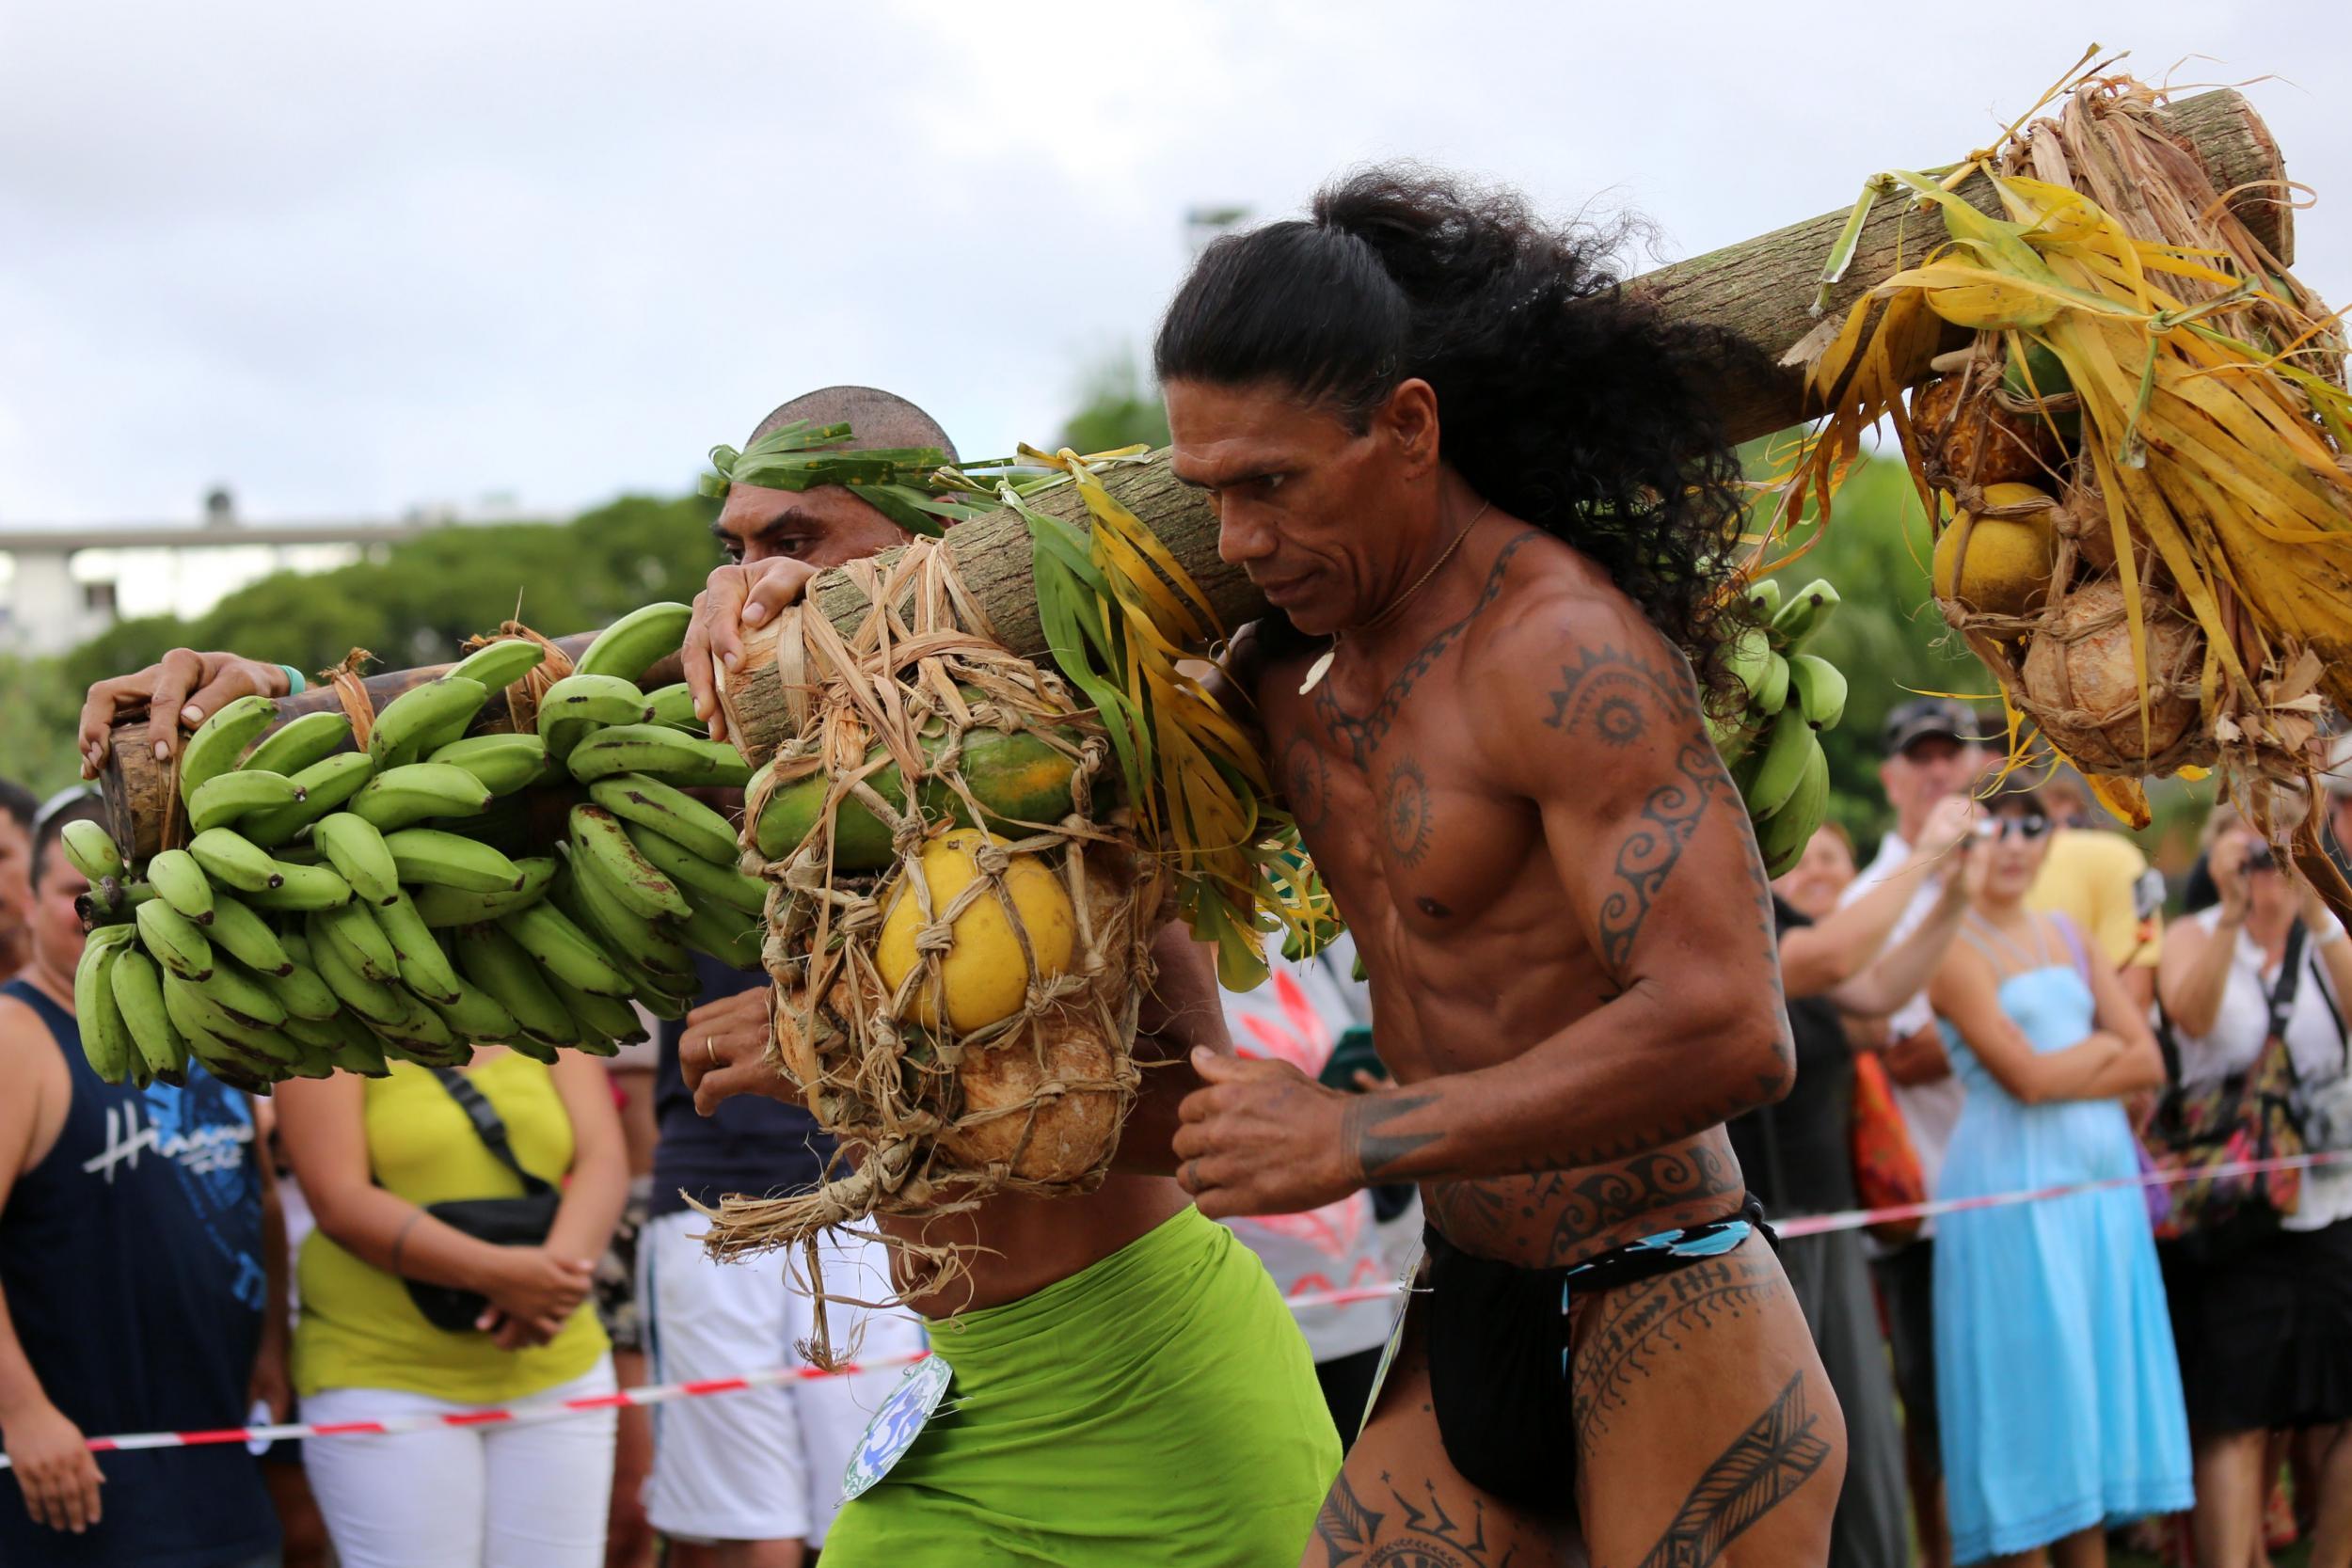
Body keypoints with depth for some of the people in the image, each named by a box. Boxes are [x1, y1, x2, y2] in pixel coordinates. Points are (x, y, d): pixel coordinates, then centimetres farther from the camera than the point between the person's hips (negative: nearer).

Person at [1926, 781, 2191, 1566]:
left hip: (2102, 1177, 7)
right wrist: (2104, 1044, 0)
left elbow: (2149, 1062, 8)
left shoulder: (2066, 935, 15)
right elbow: (2026, 1076, -16)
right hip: (2013, 1188, -7)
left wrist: (2063, 1075, -7)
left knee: (2099, 1370, 7)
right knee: (2031, 1380, -5)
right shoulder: (1954, 948, -6)